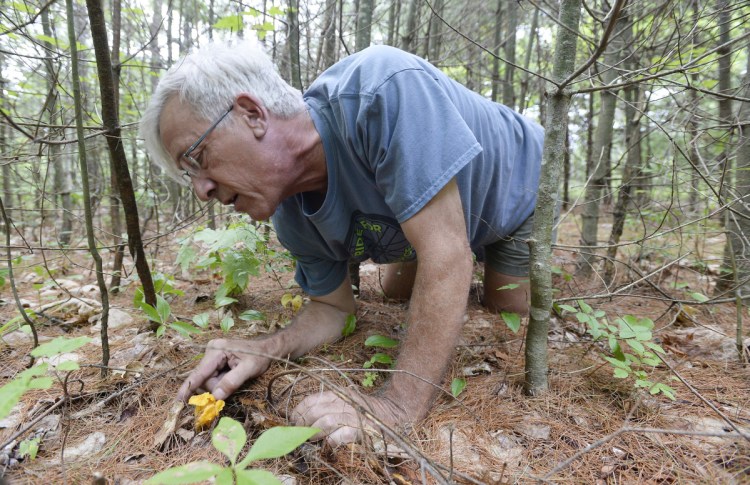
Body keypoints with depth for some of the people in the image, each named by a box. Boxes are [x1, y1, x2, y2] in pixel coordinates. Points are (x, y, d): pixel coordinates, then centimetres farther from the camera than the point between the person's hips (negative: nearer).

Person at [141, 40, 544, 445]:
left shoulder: (383, 91, -45)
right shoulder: (292, 219, -21)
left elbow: (444, 253, -47)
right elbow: (333, 307, -9)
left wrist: (398, 406, -46)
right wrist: (268, 348, -27)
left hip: (516, 190, -4)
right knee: (397, 292, 22)